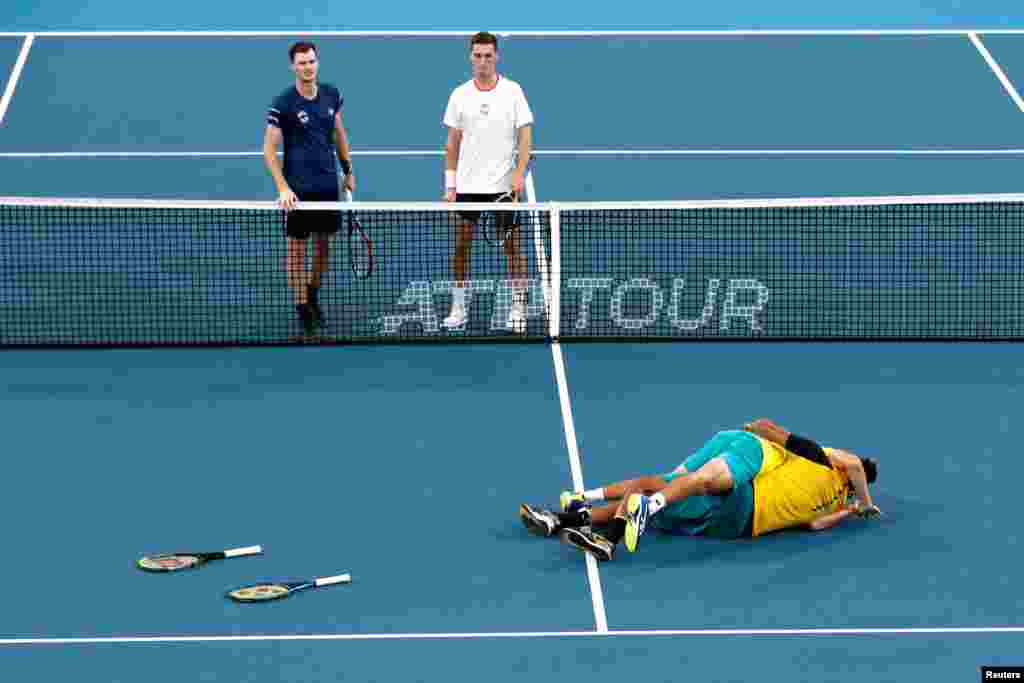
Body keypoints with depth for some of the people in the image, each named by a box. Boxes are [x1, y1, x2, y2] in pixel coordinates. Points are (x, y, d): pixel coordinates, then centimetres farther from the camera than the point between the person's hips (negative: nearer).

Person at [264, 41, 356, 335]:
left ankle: (314, 296, 32)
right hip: (298, 189, -5)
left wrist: (348, 171, 16)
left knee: (324, 243, 13)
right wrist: (283, 187, -20)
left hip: (328, 184, 5)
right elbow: (269, 149, -11)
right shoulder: (283, 103, -13)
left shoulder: (331, 95, 2)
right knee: (297, 246, 2)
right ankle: (302, 308, 10)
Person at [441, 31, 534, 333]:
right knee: (461, 246, 4)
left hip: (503, 186, -2)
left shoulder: (512, 91, -2)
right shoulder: (459, 95, 4)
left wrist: (519, 172, -15)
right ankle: (458, 308, 13)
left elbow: (525, 135, -3)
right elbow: (453, 143, 9)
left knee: (512, 246, 1)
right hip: (467, 186, 2)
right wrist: (450, 185, 5)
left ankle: (518, 309, 9)